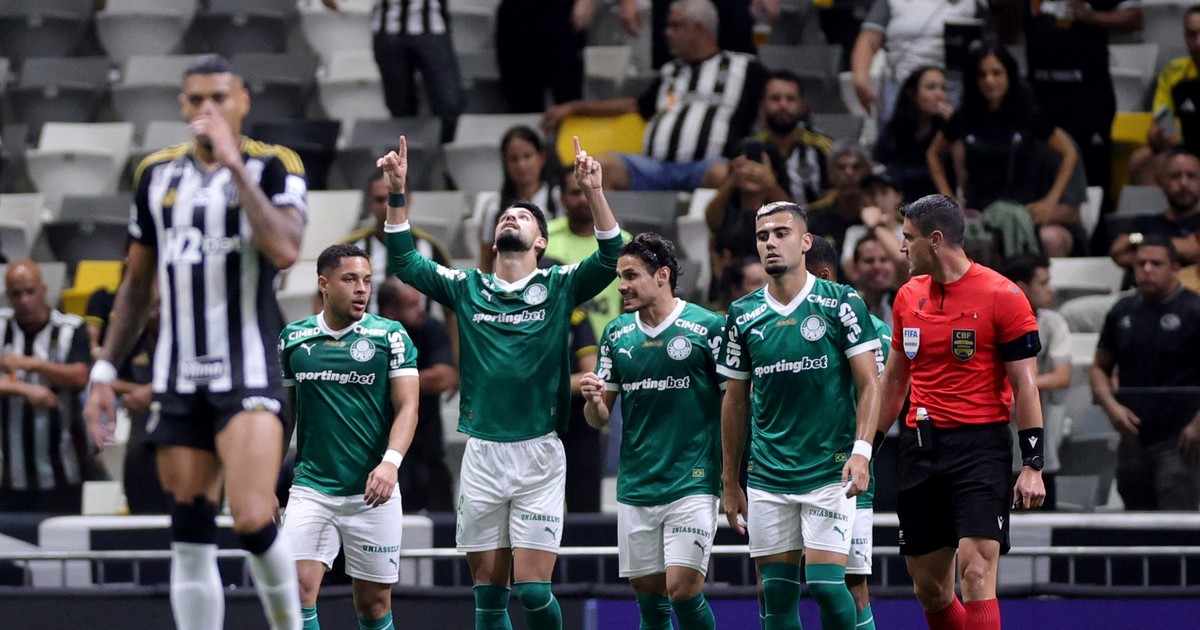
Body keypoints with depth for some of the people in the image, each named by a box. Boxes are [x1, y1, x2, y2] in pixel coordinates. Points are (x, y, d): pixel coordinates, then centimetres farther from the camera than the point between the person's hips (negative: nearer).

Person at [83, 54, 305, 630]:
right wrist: (104, 372, 15)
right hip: (179, 377, 5)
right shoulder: (157, 173, 12)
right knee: (190, 535, 2)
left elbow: (285, 250, -21)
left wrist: (234, 162, -19)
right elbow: (137, 284, 20)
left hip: (249, 371, -4)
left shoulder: (273, 166, -2)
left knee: (253, 519, -20)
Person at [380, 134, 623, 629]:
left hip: (538, 456, -2)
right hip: (482, 454, 2)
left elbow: (611, 258, -9)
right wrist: (397, 192, -2)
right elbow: (404, 261, 9)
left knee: (533, 589, -8)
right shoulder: (466, 288, 11)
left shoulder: (559, 287, 4)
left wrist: (593, 194, -22)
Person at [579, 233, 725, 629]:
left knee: (682, 589, -14)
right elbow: (599, 418, 12)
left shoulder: (707, 327, -6)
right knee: (648, 596, 6)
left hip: (692, 482, -5)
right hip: (635, 488, 5)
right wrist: (593, 400, -11)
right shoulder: (617, 335, 8)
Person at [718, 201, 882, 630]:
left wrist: (861, 451, -17)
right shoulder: (743, 315, 8)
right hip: (767, 478, 4)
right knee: (775, 593, 2)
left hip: (830, 471, -4)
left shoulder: (841, 302, -3)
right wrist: (730, 481, 14)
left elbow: (869, 384, -4)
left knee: (825, 582, -12)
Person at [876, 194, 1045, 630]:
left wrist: (1032, 466, -12)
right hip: (920, 444, 6)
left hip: (980, 445, -6)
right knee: (928, 587, 7)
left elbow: (1024, 385, -7)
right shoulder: (908, 297, 11)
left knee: (976, 570, -17)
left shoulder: (1002, 296, -7)